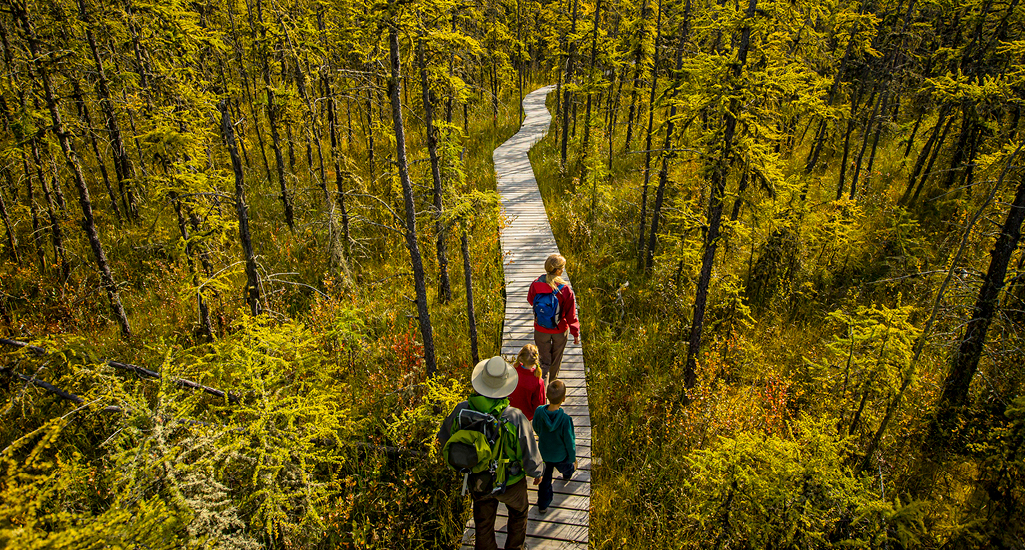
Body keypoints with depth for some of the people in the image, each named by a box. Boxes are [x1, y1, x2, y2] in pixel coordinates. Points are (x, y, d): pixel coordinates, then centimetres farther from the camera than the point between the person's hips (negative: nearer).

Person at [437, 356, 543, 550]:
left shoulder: (462, 410, -25)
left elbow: (444, 439, -5)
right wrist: (536, 473, 2)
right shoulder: (515, 418, -34)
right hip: (510, 483, -1)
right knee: (518, 513, 31)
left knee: (483, 525, 26)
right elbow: (529, 455, -20)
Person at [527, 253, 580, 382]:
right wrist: (576, 334, -2)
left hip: (541, 330, 1)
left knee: (544, 360, 18)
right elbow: (571, 315, -15)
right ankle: (553, 381, 48)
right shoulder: (565, 290, -25)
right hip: (560, 330, -1)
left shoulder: (535, 285, -18)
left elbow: (530, 300, 4)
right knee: (556, 358, 26)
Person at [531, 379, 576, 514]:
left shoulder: (539, 411, -28)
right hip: (560, 456, -2)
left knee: (545, 479, 23)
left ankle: (543, 505, 37)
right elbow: (569, 442, -23)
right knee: (566, 467, 34)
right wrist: (573, 459, -4)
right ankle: (567, 475, 66)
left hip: (543, 453, 2)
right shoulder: (565, 419, -38)